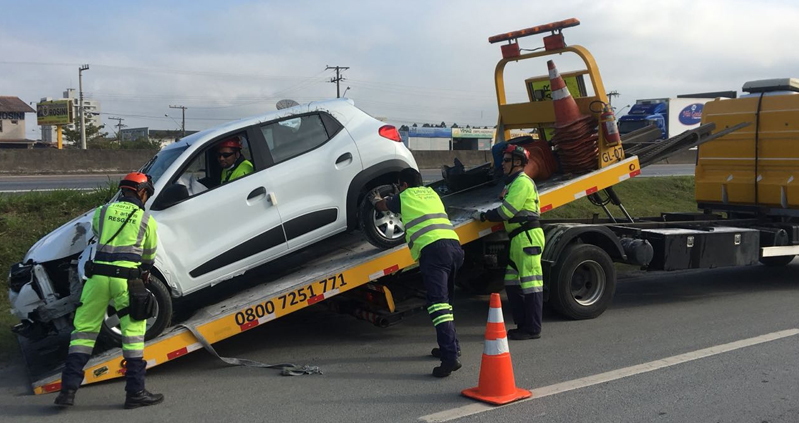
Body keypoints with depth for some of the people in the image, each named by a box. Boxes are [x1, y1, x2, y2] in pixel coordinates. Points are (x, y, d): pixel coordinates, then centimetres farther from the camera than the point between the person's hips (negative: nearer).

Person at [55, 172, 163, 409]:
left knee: (84, 330, 11)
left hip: (98, 276, 3)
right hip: (126, 279, -2)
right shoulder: (147, 220, 7)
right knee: (133, 333, 5)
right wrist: (146, 271, 38)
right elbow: (149, 256, 18)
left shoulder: (103, 212, 11)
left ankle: (68, 390, 9)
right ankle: (135, 392, 7)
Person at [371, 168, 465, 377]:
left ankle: (450, 356, -25)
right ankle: (451, 346, 27)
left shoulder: (404, 197, 15)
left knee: (438, 303, -15)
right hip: (454, 245, 7)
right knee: (445, 301, 22)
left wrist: (376, 199, 59)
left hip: (433, 248, -7)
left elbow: (382, 205, 35)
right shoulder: (431, 193, 30)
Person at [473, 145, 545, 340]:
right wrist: (485, 214, 10)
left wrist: (483, 216, -7)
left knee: (530, 282, -7)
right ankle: (523, 324, 18)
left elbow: (506, 211, -16)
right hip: (519, 237, 11)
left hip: (528, 237, -11)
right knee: (512, 282, 12)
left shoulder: (522, 182, -11)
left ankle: (533, 329, -3)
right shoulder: (514, 182, 22)